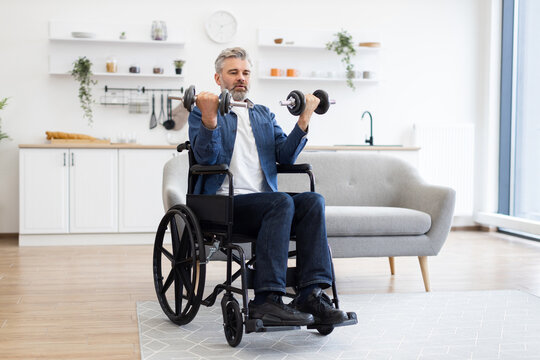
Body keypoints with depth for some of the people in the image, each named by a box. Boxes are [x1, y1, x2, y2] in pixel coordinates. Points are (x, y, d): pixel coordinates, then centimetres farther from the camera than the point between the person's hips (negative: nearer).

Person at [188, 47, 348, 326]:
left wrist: (303, 121, 0)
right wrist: (209, 119, -23)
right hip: (223, 205, -5)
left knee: (313, 201, -24)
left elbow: (285, 156, 12)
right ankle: (266, 300, -36)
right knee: (281, 201, -32)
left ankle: (311, 295, -31)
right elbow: (206, 158, -7)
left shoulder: (264, 115, 26)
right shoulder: (202, 112, 11)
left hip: (266, 203, 5)